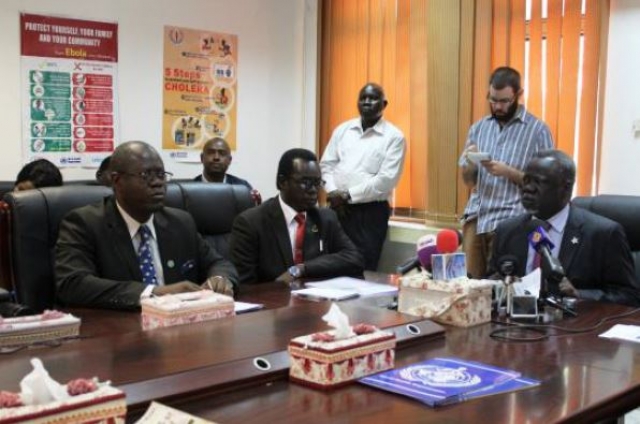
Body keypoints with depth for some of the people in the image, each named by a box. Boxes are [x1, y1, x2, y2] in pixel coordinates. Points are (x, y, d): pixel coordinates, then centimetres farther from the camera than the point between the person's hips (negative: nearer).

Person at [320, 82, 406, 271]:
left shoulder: (394, 137, -4)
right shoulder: (342, 129, 11)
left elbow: (386, 179, -12)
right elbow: (327, 164, 10)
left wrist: (348, 195, -12)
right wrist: (333, 193, -8)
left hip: (371, 211, -4)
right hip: (338, 207, 4)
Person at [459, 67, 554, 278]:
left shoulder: (538, 130, -2)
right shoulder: (479, 128, 12)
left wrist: (507, 172, -16)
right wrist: (470, 163, -7)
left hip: (509, 221, -4)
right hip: (475, 217, 4)